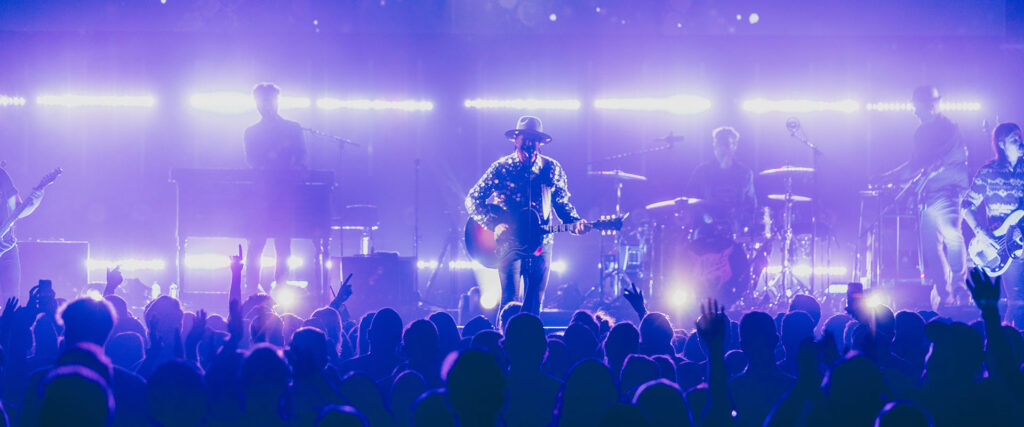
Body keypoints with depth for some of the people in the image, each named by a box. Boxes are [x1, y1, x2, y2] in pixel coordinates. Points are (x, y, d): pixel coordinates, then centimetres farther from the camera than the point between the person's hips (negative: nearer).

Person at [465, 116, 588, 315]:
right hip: (509, 244, -3)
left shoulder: (552, 169, 7)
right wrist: (494, 224, -16)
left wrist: (575, 222, -7)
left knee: (534, 304, 5)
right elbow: (472, 200, -2)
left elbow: (562, 203, 14)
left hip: (541, 244, 3)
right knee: (510, 302, -12)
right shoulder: (501, 168, -1)